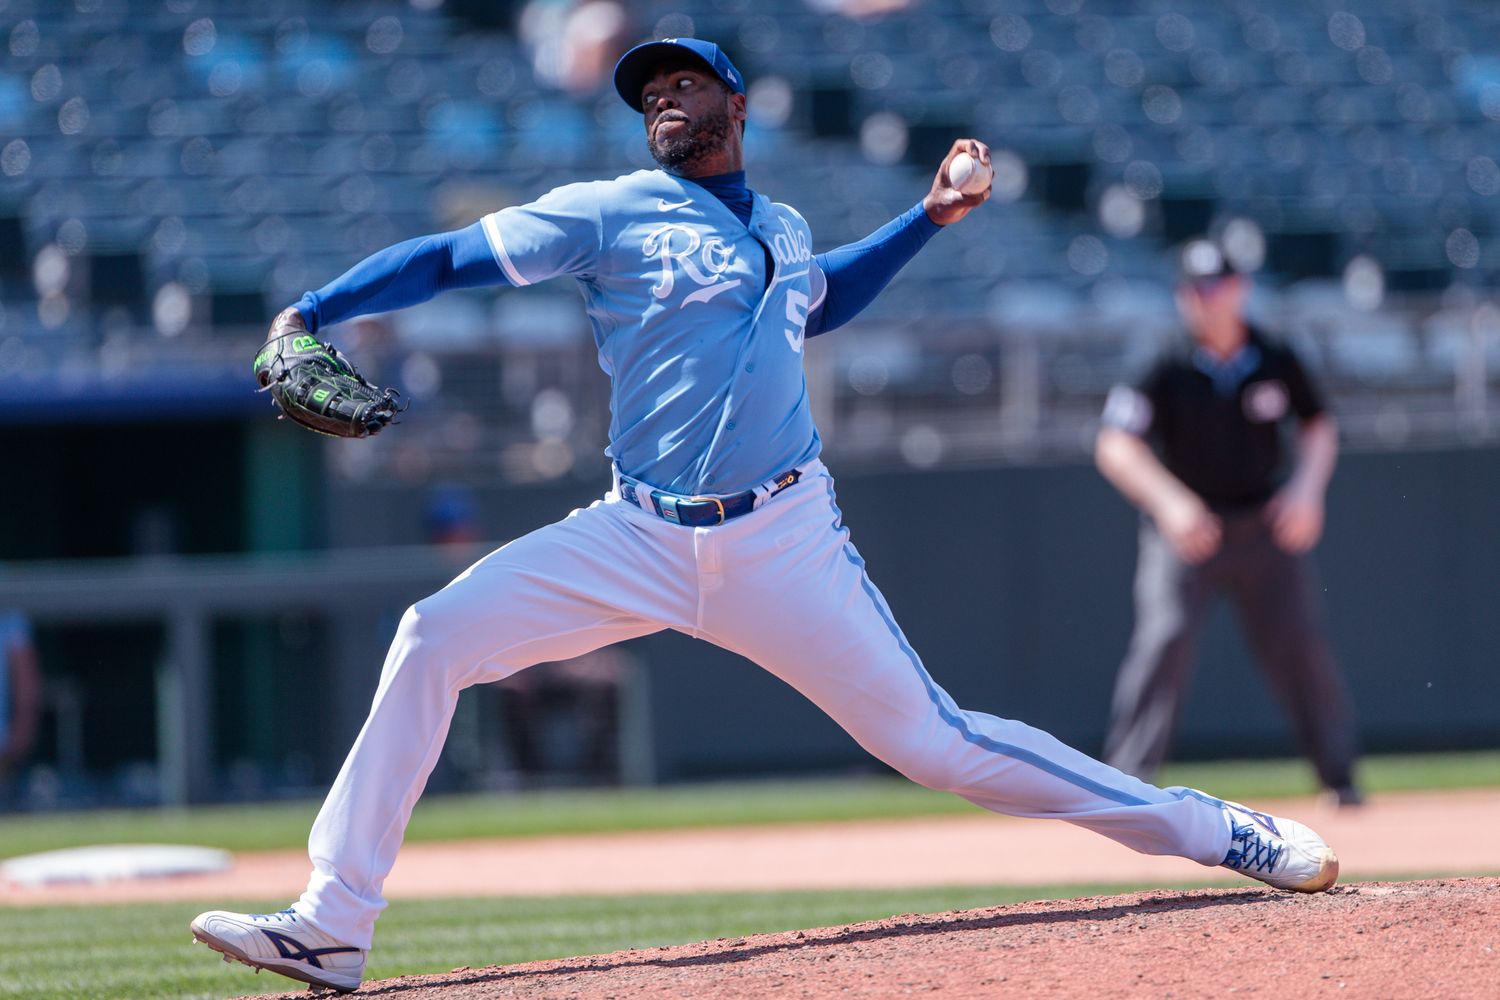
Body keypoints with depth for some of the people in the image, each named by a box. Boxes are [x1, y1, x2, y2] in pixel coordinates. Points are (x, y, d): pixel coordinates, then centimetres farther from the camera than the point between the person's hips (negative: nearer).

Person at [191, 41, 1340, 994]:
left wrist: (929, 216, 29)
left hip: (784, 549, 1)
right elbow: (449, 256, -3)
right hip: (641, 543, -1)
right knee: (435, 639, -18)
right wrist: (309, 317, -15)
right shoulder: (611, 214, 1)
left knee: (933, 740, -2)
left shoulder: (782, 231, 15)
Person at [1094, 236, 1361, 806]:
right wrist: (1169, 501, -32)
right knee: (1164, 639, -18)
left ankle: (1338, 775, 16)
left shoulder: (1276, 363, -2)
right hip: (1187, 528, -3)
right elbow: (1114, 446, -18)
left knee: (1301, 644, 1)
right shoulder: (1167, 370, -12)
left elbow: (1320, 427, 12)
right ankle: (1126, 779, -16)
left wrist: (1308, 486, -7)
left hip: (1267, 525, 3)